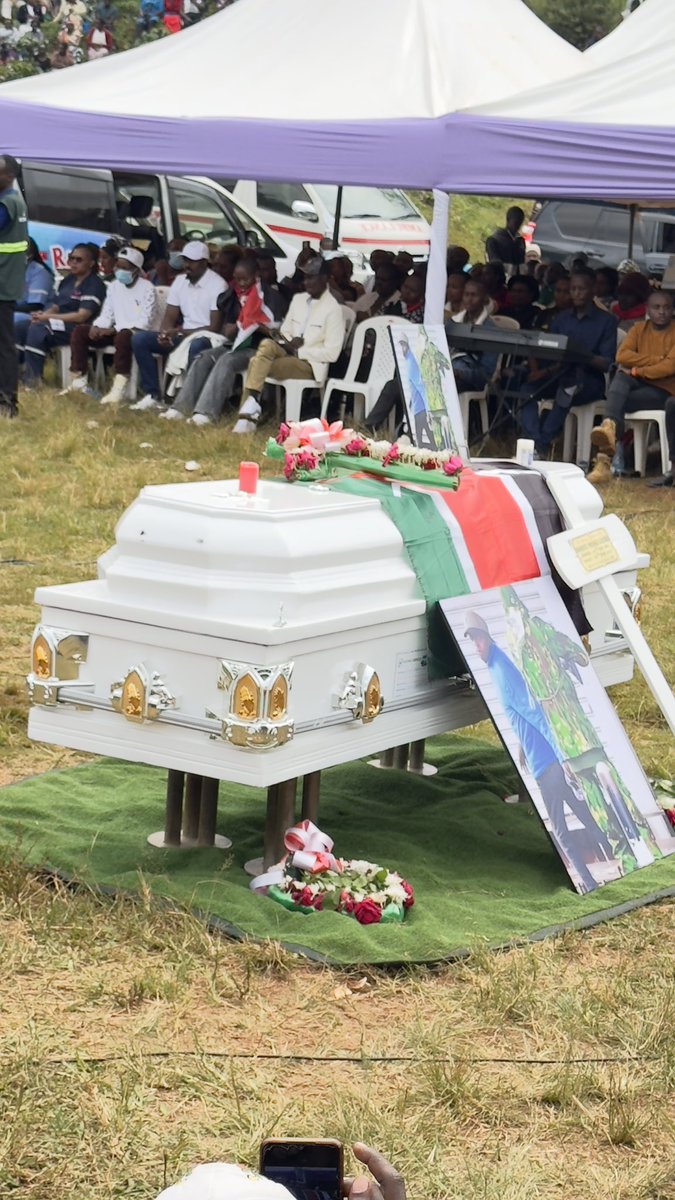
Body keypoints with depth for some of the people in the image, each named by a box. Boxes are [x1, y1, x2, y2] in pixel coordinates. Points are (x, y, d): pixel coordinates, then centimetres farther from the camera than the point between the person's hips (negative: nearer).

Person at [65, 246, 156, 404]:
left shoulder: (147, 288, -9)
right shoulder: (114, 286, 12)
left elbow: (144, 322, -17)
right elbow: (106, 314, 14)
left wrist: (114, 329, -23)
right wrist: (96, 326, -10)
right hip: (116, 331, 7)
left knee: (123, 336, -41)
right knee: (79, 332, -8)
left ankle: (119, 390, -43)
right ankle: (78, 381, -10)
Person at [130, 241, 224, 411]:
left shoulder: (217, 285, -12)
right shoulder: (180, 281, 9)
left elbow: (214, 328, -15)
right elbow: (169, 318, 11)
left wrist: (180, 331, -20)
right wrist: (165, 334, -13)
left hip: (206, 339, -7)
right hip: (182, 336, 7)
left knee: (196, 347, -42)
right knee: (139, 339, -10)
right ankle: (152, 395, -12)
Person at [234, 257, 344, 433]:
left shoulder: (333, 309, -7)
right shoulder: (298, 299, 14)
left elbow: (332, 353, -11)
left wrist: (298, 351, -14)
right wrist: (288, 344, -5)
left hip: (309, 364, -6)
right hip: (288, 352, 6)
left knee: (257, 363, -27)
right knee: (267, 344, -28)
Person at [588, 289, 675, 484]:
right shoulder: (639, 329, 10)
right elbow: (622, 355, -7)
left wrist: (638, 370, -18)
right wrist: (656, 360, -14)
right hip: (638, 384, 3)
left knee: (618, 402, -29)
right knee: (621, 376, -32)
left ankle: (606, 459, -40)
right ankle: (610, 428, -53)